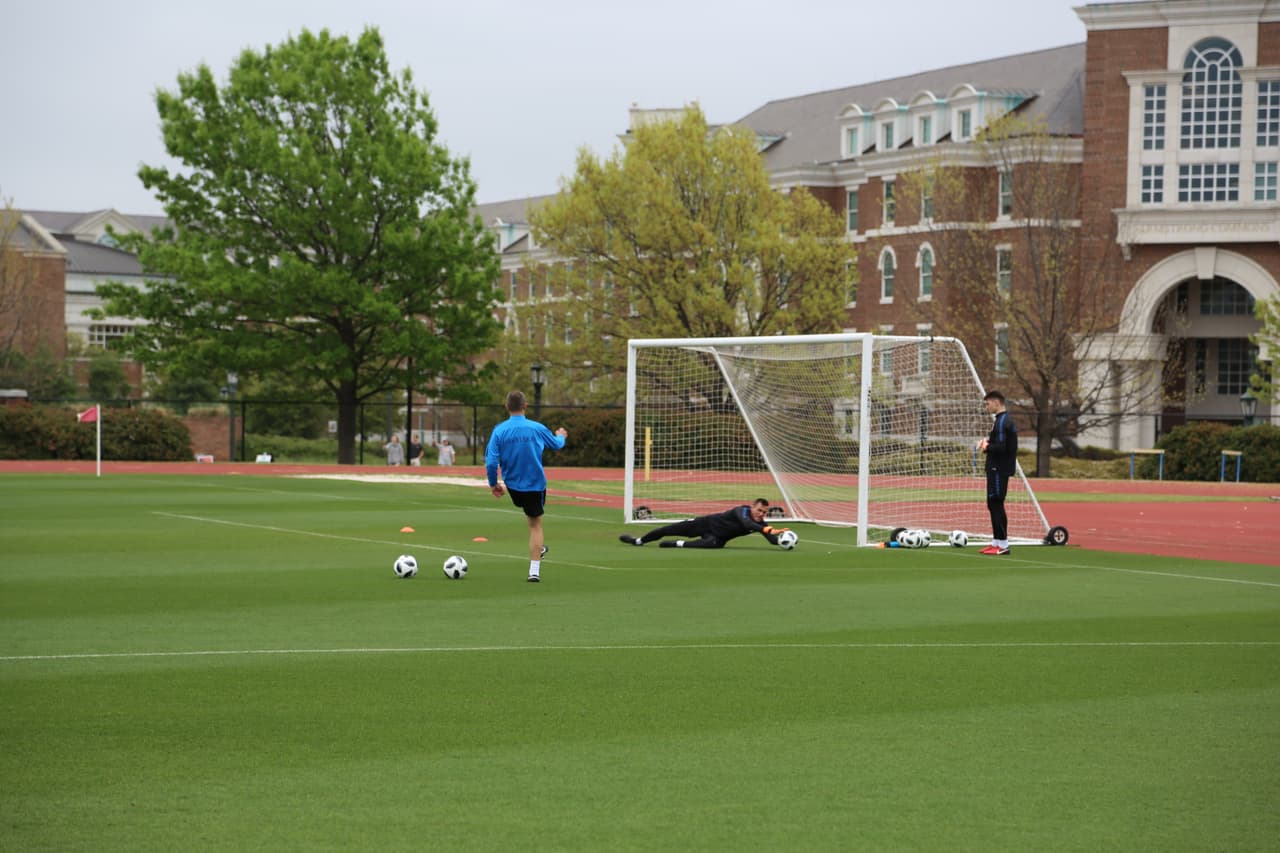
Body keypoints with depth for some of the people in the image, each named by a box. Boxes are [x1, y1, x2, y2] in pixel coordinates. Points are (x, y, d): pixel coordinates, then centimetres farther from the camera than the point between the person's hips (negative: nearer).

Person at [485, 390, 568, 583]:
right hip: (535, 484, -2)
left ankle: (539, 548, 43)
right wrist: (561, 436, 31)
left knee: (531, 516, 31)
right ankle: (534, 570, 0)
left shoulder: (499, 431, -13)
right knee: (535, 524, 6)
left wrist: (493, 484, 2)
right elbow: (556, 444, 7)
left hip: (513, 485, 2)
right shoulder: (536, 428, -13)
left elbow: (491, 462, -15)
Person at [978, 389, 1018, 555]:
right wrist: (989, 441, 8)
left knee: (996, 504, -8)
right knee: (994, 505, 14)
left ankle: (1002, 544, -8)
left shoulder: (1002, 422, -16)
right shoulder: (1007, 420, 16)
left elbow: (1000, 447, -24)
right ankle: (997, 542, 18)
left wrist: (986, 447, -7)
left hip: (999, 470, -10)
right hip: (998, 468, 10)